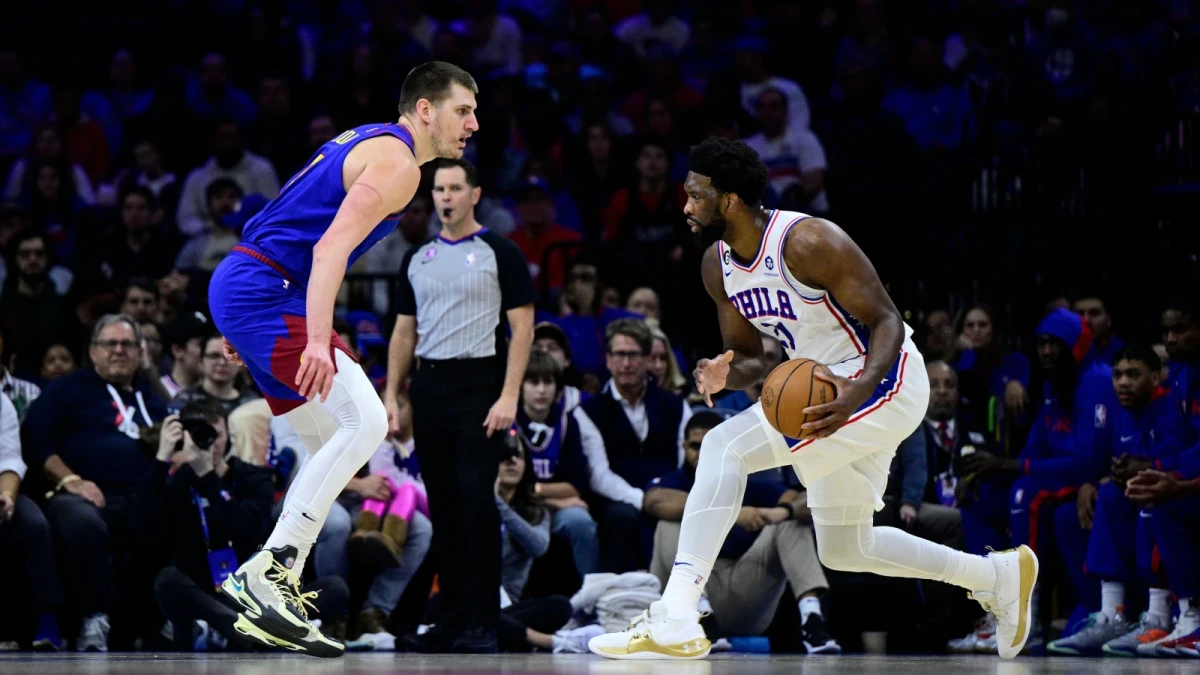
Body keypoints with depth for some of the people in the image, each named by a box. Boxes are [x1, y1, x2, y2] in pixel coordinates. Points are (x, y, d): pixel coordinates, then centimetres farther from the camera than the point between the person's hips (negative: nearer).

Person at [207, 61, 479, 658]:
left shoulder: (367, 143, 21)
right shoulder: (397, 162, -11)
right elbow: (331, 248, -24)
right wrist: (318, 341, -34)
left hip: (240, 285, 11)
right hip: (263, 291, -11)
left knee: (334, 445, 14)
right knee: (364, 421, -19)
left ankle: (271, 590, 12)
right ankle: (265, 574, -21)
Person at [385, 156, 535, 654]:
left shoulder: (499, 253, -1)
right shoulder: (417, 259, 14)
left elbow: (522, 329, -5)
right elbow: (405, 332, 17)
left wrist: (508, 397, -14)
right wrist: (391, 395, 7)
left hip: (479, 386, -5)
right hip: (429, 389, 5)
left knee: (476, 497, -14)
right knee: (442, 506, 5)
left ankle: (483, 623, -11)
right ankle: (451, 621, 9)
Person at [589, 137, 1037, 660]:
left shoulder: (808, 242, -24)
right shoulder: (718, 265, 1)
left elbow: (886, 321, -20)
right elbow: (748, 357, 10)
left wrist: (860, 391, -39)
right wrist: (725, 374, -15)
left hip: (884, 382, -10)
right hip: (831, 388, 10)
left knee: (726, 446, -24)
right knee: (842, 550, 20)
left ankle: (677, 617, -31)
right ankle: (999, 575, 34)